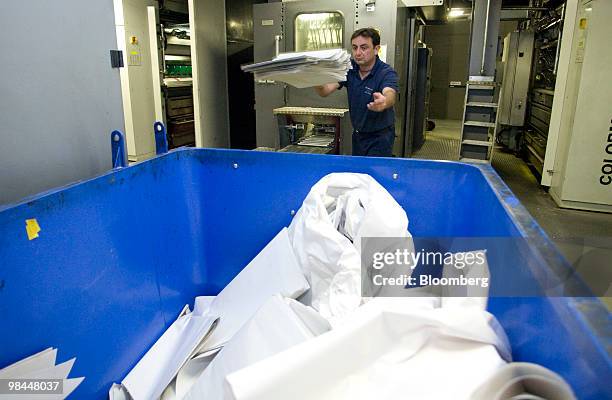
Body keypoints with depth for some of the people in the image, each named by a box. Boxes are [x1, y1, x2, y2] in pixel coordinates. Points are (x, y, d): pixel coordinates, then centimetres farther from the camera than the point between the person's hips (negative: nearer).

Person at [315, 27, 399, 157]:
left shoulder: (386, 73, -20)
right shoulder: (349, 68, -5)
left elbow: (390, 95, -41)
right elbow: (325, 91, -14)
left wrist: (384, 102, -65)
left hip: (380, 137, -5)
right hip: (358, 134, 5)